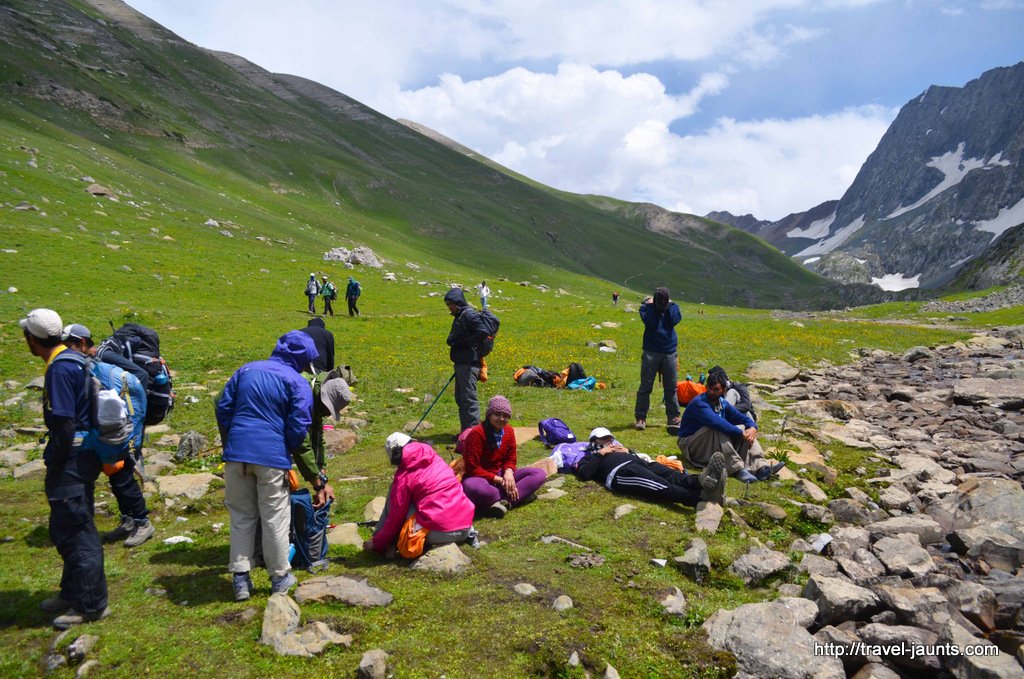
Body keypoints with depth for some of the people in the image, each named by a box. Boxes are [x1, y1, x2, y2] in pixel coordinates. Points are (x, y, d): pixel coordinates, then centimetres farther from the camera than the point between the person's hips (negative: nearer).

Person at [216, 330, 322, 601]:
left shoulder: (246, 370, 11)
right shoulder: (298, 382, -3)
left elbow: (223, 408, 12)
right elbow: (299, 427, -8)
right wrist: (288, 454, 10)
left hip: (237, 452, 4)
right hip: (272, 457, -4)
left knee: (241, 517, 15)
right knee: (275, 519, 9)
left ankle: (240, 578, 18)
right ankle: (280, 577, 21)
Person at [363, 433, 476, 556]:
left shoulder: (404, 476, -3)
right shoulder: (436, 459, 14)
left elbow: (396, 516, 1)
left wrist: (377, 543, 15)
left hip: (439, 533, -5)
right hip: (466, 527, 6)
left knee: (394, 492, 9)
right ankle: (469, 534, 18)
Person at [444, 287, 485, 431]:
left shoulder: (470, 314, -12)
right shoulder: (459, 316, 18)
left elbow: (482, 333, -23)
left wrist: (461, 342, -19)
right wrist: (452, 341, 4)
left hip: (468, 364, -10)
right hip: (461, 363, 11)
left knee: (469, 398, -8)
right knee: (460, 398, 15)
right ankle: (466, 430, 24)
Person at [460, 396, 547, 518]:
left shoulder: (509, 431, 1)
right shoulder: (476, 434, -18)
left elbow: (510, 459, 8)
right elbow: (472, 468, -18)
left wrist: (508, 472, -16)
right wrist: (498, 480, -21)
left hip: (499, 475, 7)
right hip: (478, 478, -7)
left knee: (539, 474, -11)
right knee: (474, 488, -44)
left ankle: (503, 501, -29)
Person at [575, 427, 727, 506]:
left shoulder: (617, 449, 44)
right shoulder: (591, 456, 29)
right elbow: (583, 474, 5)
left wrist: (628, 451, 18)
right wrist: (600, 454, 8)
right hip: (620, 471, -6)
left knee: (671, 475, -28)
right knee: (661, 486, -34)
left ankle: (701, 481, -60)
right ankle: (702, 497, -59)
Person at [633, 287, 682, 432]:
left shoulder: (673, 306, 7)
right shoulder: (646, 306, -1)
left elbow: (675, 320, -11)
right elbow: (650, 322, -18)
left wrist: (670, 305, -6)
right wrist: (651, 306, -12)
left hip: (669, 353, 2)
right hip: (651, 352, -2)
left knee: (671, 387, 5)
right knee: (645, 386, -1)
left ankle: (673, 418, 13)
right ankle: (640, 418, 5)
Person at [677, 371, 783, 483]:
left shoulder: (723, 403, 6)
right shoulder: (699, 403, -21)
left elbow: (744, 419, 9)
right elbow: (717, 422, -37)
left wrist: (753, 428, -14)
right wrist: (741, 433, -34)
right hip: (692, 446, -8)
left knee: (744, 427, -8)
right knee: (717, 430, -34)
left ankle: (760, 466, -27)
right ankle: (738, 469, -41)